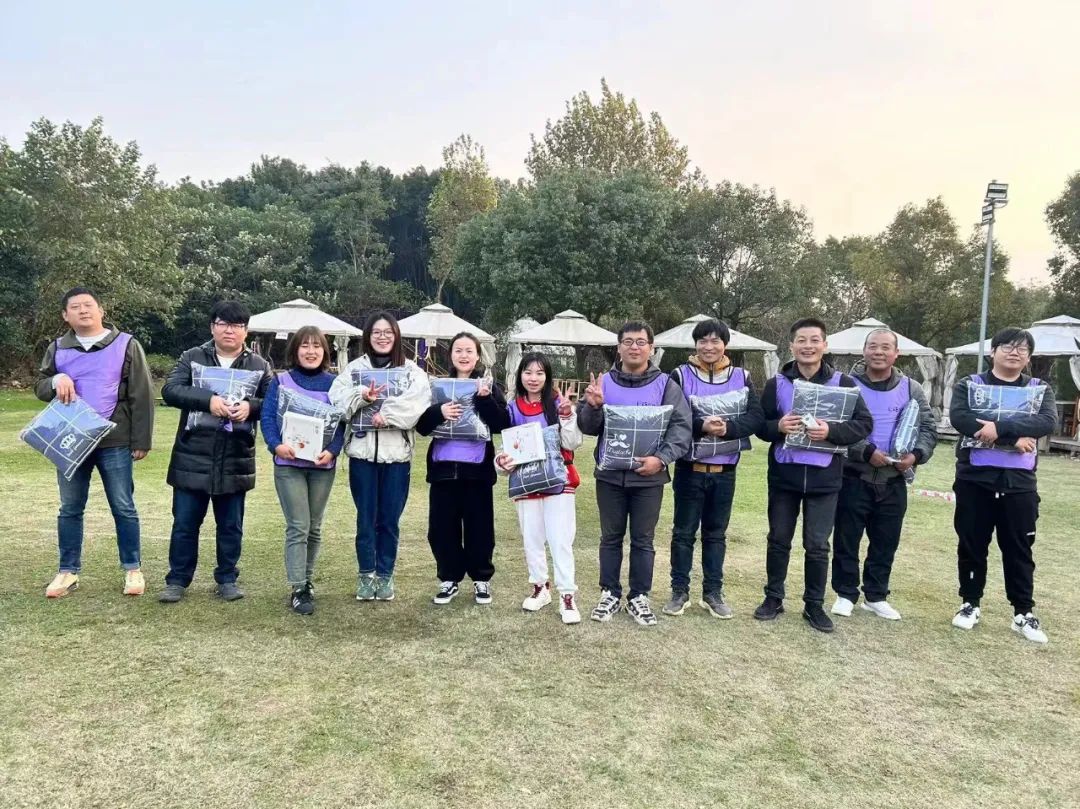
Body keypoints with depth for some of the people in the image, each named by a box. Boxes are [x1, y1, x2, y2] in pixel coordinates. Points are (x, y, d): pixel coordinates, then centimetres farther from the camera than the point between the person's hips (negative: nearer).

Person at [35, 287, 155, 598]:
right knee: (70, 509, 11)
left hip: (114, 443, -3)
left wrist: (141, 440, -7)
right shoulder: (58, 349, 9)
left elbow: (141, 396, -3)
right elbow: (39, 387, 15)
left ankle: (132, 569, 15)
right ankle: (68, 572, 23)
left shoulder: (126, 345, -2)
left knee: (123, 508, 3)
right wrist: (55, 381, -11)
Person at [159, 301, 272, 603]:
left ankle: (227, 579, 25)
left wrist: (251, 406, -21)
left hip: (236, 460, 1)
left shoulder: (259, 365, 6)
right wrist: (208, 399, -25)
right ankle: (178, 580, 21)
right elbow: (170, 390, -10)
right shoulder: (192, 357, 2)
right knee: (185, 524, 8)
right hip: (192, 458, -1)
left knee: (231, 526, 11)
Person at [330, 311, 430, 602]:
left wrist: (387, 414, -22)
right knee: (366, 518, 8)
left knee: (390, 519, 8)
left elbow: (417, 402, -13)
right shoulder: (354, 368, 7)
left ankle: (385, 575, 21)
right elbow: (336, 400, -5)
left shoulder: (411, 370, 4)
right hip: (363, 453, 1)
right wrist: (362, 396, -22)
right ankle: (366, 574, 21)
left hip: (397, 454, 0)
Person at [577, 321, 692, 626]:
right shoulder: (604, 382, 3)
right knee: (611, 537, 12)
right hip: (610, 475, 1)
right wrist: (593, 407, -19)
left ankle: (639, 597, 22)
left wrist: (662, 458, -20)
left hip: (648, 477, -1)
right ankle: (610, 593, 24)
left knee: (643, 540, 9)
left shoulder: (665, 384, -1)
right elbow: (587, 427, 2)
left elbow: (682, 426, -7)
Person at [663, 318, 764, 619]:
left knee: (716, 534, 13)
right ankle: (679, 592, 20)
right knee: (683, 532, 7)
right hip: (690, 469, -2)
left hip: (725, 471, 2)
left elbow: (756, 417, -5)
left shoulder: (742, 377, 4)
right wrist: (701, 426, -27)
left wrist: (728, 427, -23)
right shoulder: (680, 375, -3)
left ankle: (713, 593, 25)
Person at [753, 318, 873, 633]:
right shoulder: (777, 384, 1)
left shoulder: (842, 383, -2)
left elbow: (864, 424, -4)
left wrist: (831, 431, -20)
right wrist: (778, 426, -19)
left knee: (817, 545, 7)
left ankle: (814, 605, 22)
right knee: (779, 540, 12)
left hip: (823, 478, -1)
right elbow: (759, 424, 3)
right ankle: (773, 597, 27)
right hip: (783, 475, 1)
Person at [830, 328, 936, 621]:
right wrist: (867, 452, -21)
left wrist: (917, 454, -13)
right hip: (854, 477, -3)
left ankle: (876, 596, 26)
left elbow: (928, 427, 6)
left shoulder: (911, 389, 6)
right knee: (847, 539, 4)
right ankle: (846, 594, 18)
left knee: (885, 542, 11)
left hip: (893, 480, 3)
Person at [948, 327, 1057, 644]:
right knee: (972, 545, 8)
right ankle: (971, 604, 23)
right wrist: (1013, 438, -20)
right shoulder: (969, 385, 2)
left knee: (1019, 548, 8)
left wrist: (1000, 428, -26)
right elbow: (959, 418, -16)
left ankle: (1024, 612, 20)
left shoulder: (1039, 389, 7)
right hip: (974, 478, -1)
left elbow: (1048, 422, -12)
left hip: (1019, 481, 1)